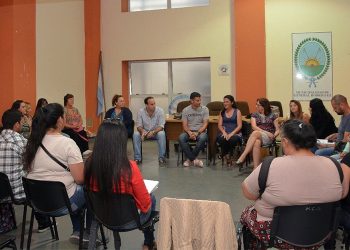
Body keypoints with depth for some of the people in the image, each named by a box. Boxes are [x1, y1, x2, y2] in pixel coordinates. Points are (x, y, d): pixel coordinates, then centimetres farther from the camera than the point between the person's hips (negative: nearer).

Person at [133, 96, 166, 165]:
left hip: (156, 132, -1)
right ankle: (137, 158, -18)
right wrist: (142, 131, -31)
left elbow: (161, 126, -17)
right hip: (145, 132, 2)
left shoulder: (160, 110, -14)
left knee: (161, 134, -34)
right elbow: (139, 126, -8)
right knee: (135, 134, -27)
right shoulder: (141, 111, -10)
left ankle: (161, 158, -23)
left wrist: (153, 132, -35)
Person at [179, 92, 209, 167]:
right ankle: (194, 160, -25)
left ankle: (190, 159, -21)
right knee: (181, 138, -32)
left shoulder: (205, 109, 0)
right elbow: (184, 125, -1)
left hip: (201, 131, -1)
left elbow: (205, 124, -6)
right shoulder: (185, 110, 3)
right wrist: (190, 133, -21)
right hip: (189, 131, 1)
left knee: (203, 138, -37)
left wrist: (197, 133, -21)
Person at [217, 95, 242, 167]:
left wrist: (231, 134, -16)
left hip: (235, 133, -2)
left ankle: (227, 155, -11)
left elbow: (239, 126, -1)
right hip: (224, 133, 2)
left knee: (232, 139, -38)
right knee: (222, 139, -35)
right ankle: (226, 156, -13)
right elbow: (219, 125, 9)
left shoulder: (237, 112, 9)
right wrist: (224, 132, -12)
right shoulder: (222, 112, 18)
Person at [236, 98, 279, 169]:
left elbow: (277, 129, 10)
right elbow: (254, 127, -2)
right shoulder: (254, 115, 16)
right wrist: (266, 132, -16)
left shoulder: (273, 116, 13)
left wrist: (274, 135, -14)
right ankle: (256, 168, -48)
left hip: (268, 138, -1)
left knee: (255, 133, -37)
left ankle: (242, 157, -46)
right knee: (256, 142, -40)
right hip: (257, 137, 2)